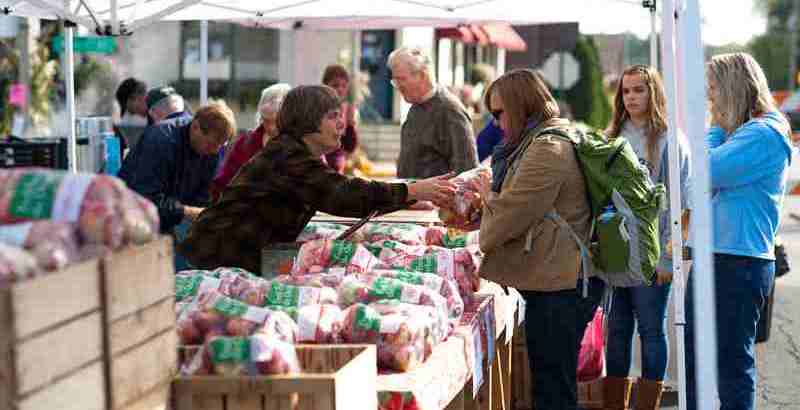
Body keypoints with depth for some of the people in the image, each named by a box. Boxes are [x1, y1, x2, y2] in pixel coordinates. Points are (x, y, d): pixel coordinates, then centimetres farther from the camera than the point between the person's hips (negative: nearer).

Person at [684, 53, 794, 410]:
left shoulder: (763, 134, -14)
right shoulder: (743, 133, 16)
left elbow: (704, 173, -19)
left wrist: (715, 129, -5)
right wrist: (718, 129, 9)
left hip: (739, 263, -10)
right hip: (715, 258, 10)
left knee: (732, 360, -2)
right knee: (693, 355, 14)